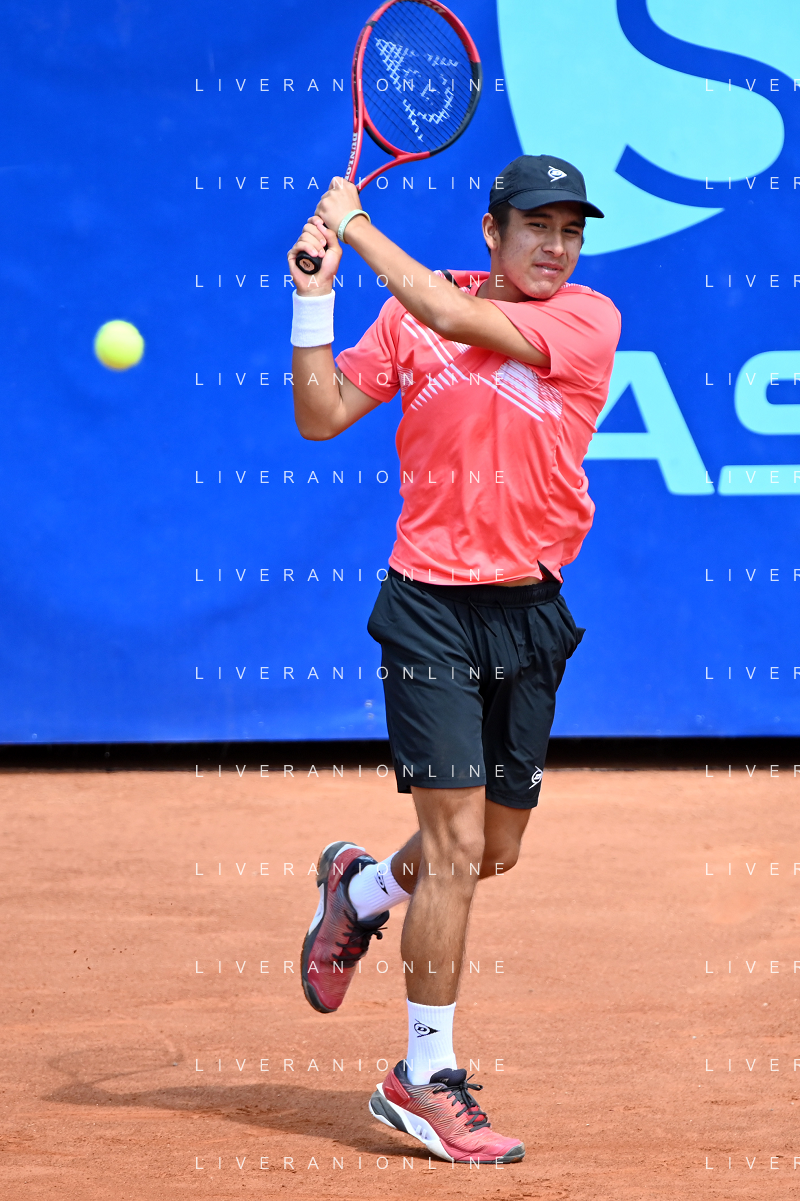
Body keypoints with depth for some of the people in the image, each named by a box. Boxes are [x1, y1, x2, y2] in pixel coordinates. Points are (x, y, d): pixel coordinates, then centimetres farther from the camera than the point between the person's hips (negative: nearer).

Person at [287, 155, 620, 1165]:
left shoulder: (588, 320, -5)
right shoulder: (411, 313, 1)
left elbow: (459, 321, -19)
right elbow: (321, 417, 2)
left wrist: (357, 227, -11)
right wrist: (315, 300, -8)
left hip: (530, 615, 3)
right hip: (433, 607, -2)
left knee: (494, 849, 13)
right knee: (457, 845, -9)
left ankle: (359, 890, 45)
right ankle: (425, 1079, 1)